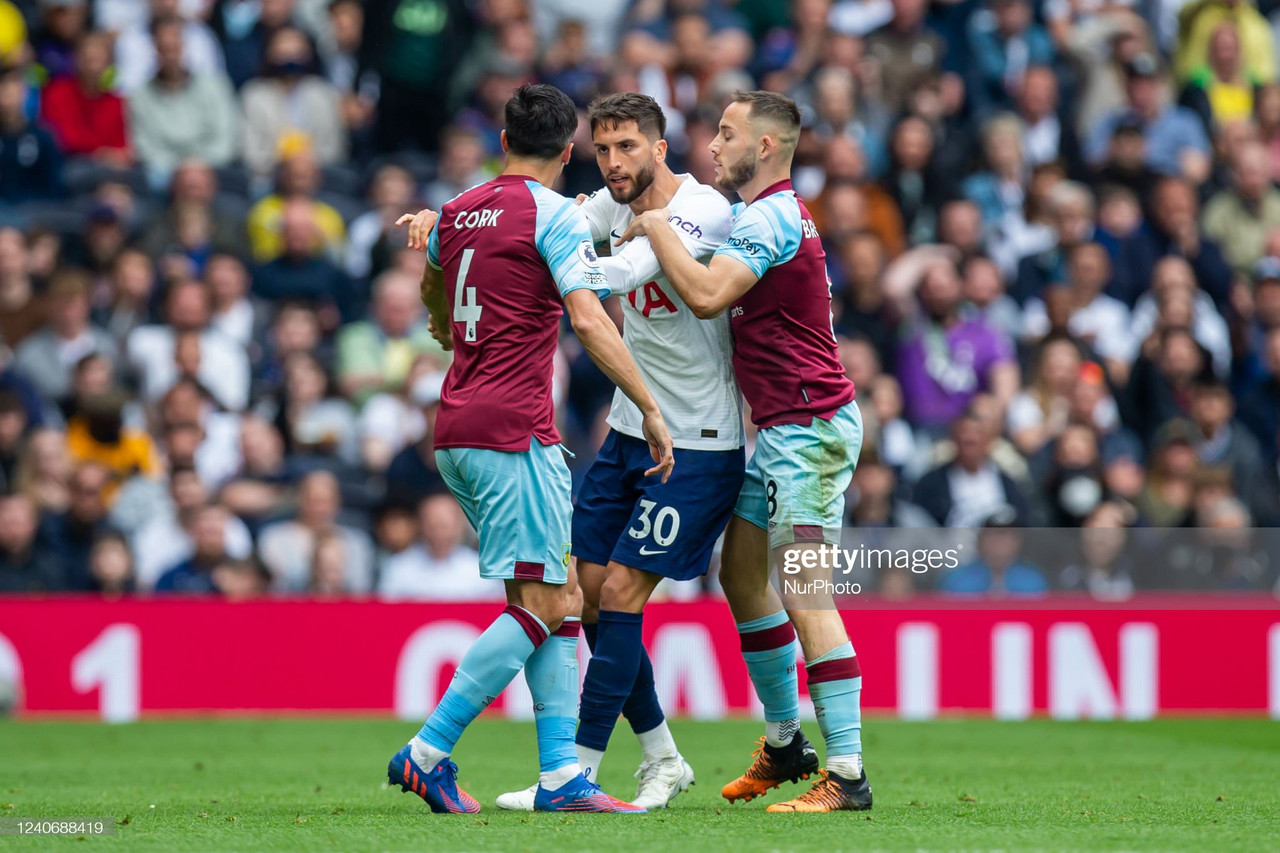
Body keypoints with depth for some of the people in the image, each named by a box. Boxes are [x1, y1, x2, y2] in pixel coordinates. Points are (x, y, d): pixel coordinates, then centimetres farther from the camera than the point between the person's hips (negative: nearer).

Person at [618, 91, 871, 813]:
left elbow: (707, 294, -29)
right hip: (780, 429, 11)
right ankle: (785, 743, 27)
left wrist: (657, 226, -15)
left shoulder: (769, 217, -16)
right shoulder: (773, 213, 16)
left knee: (804, 594, -14)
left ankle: (848, 774, -16)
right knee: (741, 574, 16)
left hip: (809, 427, -11)